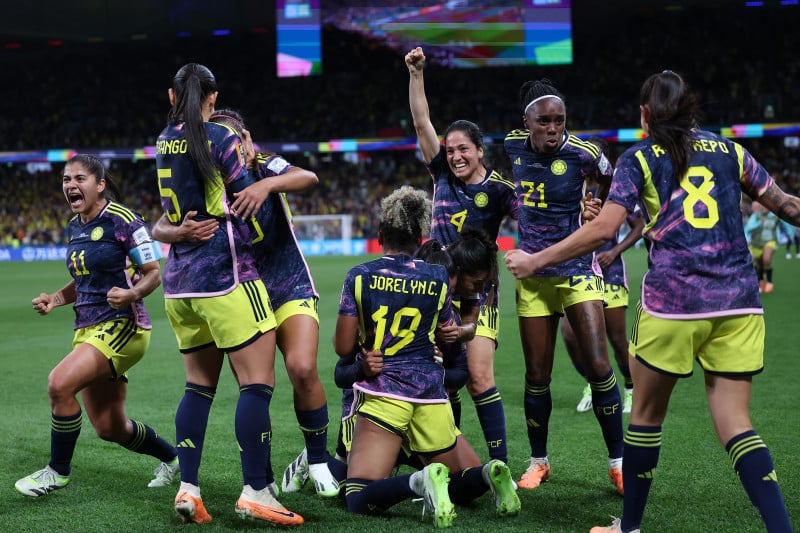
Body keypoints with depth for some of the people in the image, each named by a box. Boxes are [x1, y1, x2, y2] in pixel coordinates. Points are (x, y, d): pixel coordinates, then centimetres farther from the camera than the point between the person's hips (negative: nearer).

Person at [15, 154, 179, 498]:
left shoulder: (124, 221, -11)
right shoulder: (74, 227, 13)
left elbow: (154, 273, -9)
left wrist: (131, 294, -28)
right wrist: (55, 299, 7)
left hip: (121, 325, -8)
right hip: (87, 328, 8)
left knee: (59, 383, -25)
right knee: (110, 428, 11)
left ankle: (58, 471, -5)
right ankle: (172, 458, 37)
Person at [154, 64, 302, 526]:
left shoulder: (165, 141, 9)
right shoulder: (222, 139, -9)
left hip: (180, 281, 7)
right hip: (226, 278, -7)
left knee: (200, 385, 12)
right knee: (258, 382, -4)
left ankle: (188, 488, 7)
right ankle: (255, 491, -8)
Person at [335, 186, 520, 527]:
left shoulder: (359, 277, 1)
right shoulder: (438, 278, 6)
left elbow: (343, 347, 1)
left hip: (383, 393, -3)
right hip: (431, 395, 3)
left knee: (359, 501, -7)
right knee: (456, 487, 19)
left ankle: (420, 481, -33)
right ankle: (489, 473, -14)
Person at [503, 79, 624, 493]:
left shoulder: (582, 154, -15)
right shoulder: (512, 145, -3)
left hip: (577, 270, -3)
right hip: (533, 275, 3)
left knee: (599, 368, -10)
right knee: (537, 375, 6)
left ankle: (618, 462, 2)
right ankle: (538, 461, 22)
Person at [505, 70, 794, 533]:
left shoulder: (640, 159, 3)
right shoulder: (729, 151, 12)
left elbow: (604, 229, -6)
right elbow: (785, 204, 16)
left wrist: (536, 261, 2)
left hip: (673, 301, -3)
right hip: (739, 302, 3)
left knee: (647, 413, 13)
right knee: (735, 422, 5)